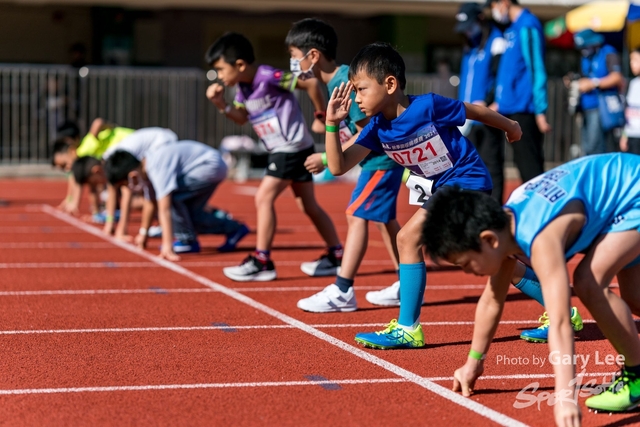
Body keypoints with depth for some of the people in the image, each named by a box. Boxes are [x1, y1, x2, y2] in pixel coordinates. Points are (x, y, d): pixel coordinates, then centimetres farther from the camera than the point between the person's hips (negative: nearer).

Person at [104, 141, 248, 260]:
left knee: (170, 195, -21)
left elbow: (164, 209, -35)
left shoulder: (158, 169, -29)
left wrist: (167, 246, -38)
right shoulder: (146, 165, -1)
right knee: (188, 213, 9)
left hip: (212, 166, -10)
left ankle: (187, 240, -9)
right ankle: (233, 229, 21)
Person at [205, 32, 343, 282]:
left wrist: (321, 116, -11)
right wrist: (222, 105, -3)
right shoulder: (242, 87, 5)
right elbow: (242, 118, 14)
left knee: (264, 198, -12)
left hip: (293, 147, -10)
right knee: (308, 205, 14)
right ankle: (336, 257, 23)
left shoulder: (269, 77, -21)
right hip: (281, 150, 10)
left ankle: (261, 263, -7)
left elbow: (311, 83, -20)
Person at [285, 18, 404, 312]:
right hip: (384, 157, 11)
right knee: (382, 217, 17)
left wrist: (327, 159, -20)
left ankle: (342, 292, -11)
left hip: (382, 158, -11)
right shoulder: (334, 81, 6)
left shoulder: (345, 82, -23)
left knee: (357, 215, -11)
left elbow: (367, 132, -24)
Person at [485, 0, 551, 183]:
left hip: (523, 110, -9)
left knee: (529, 166, -9)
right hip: (513, 108, 9)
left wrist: (540, 111, -20)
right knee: (524, 163, 12)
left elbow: (537, 70, -17)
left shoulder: (527, 26, -12)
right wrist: (501, 102, 22)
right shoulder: (513, 28, 15)